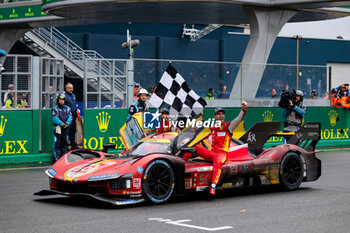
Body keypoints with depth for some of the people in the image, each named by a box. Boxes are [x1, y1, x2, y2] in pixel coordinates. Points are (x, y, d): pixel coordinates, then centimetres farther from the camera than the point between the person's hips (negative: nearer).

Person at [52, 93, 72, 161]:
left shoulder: (67, 108, 13)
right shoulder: (55, 108, 0)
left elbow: (70, 117, 5)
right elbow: (55, 118, -10)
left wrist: (67, 123, -12)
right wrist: (62, 124, -18)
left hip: (66, 128, 5)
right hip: (58, 128, -4)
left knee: (65, 142, 10)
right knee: (57, 143, -5)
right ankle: (56, 157, -2)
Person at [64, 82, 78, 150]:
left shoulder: (73, 95, 18)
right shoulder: (64, 95, -8)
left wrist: (77, 112, 22)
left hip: (73, 116, 8)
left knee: (73, 131, 13)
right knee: (67, 131, -7)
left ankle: (73, 145, 20)